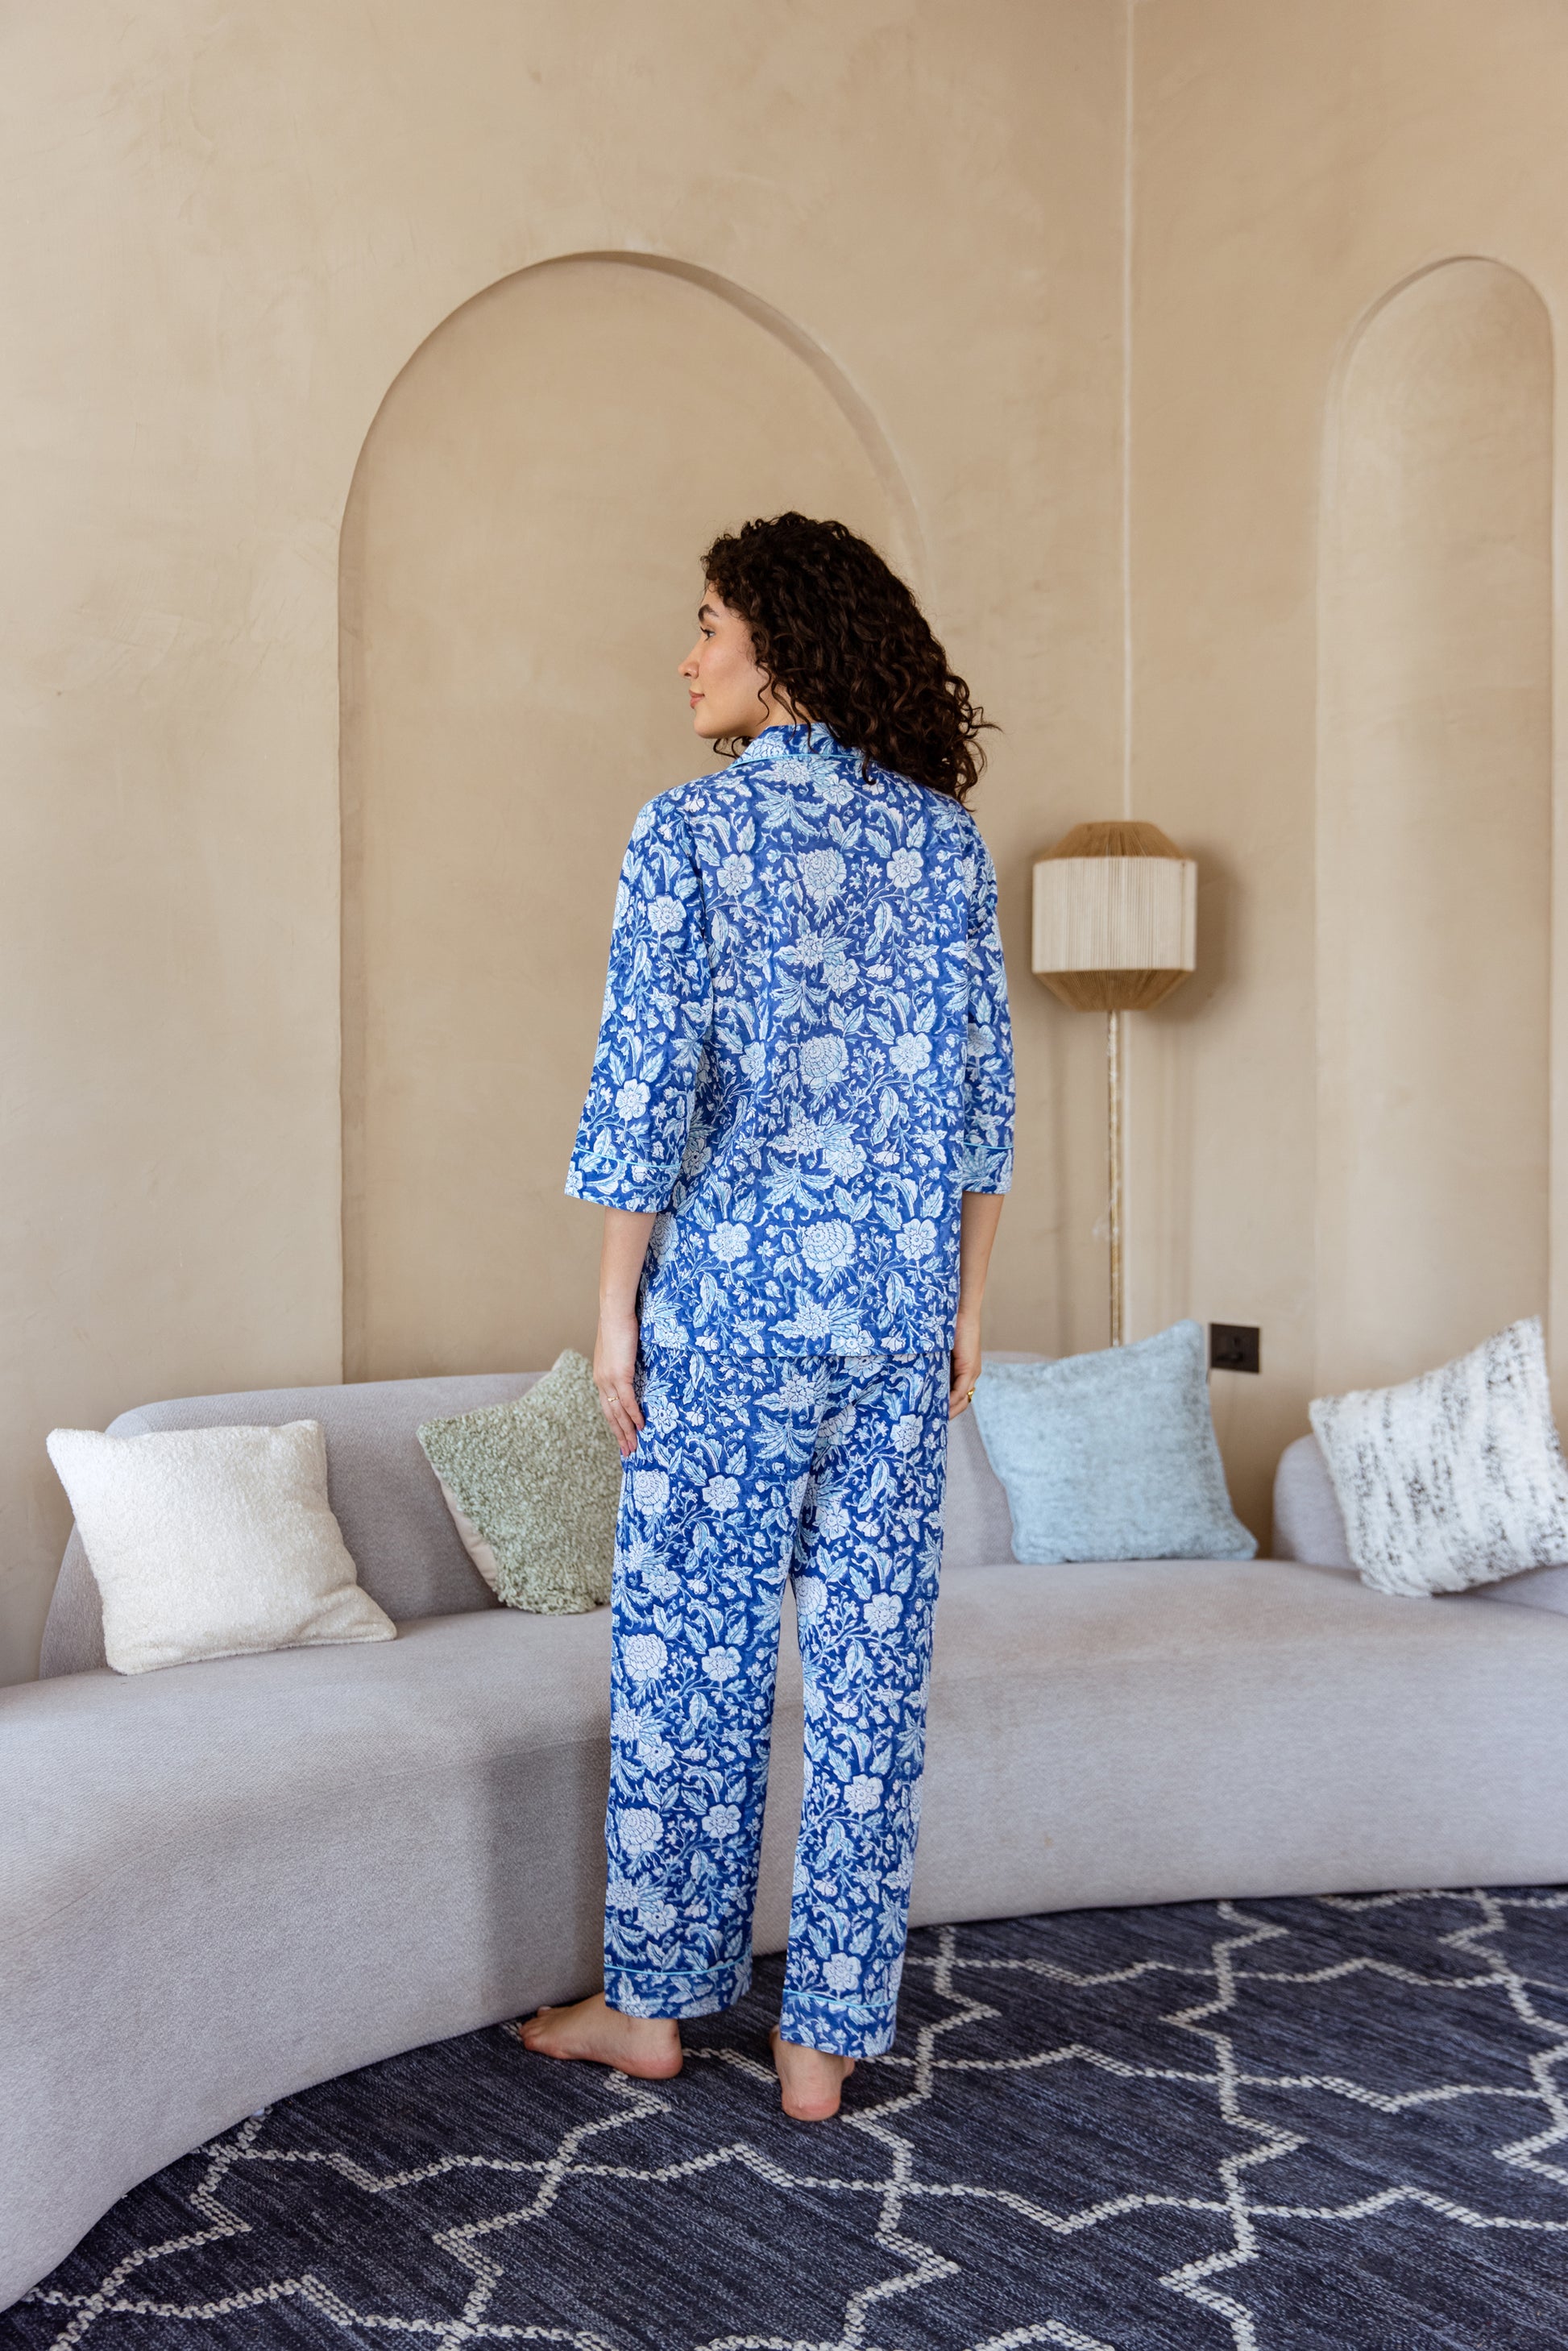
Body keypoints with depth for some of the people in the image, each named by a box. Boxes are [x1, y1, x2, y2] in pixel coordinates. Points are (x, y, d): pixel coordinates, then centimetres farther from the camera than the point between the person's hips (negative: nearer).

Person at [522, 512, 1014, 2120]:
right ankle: (828, 2038, 19)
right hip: (902, 1307, 4)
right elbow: (981, 1091, 7)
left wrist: (614, 1309, -2)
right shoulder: (944, 835, 6)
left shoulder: (692, 830, -7)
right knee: (869, 1664, 8)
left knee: (690, 1654, 10)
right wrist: (963, 1301, 14)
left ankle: (656, 2002, 25)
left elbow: (646, 1087, -10)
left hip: (733, 1298, -4)